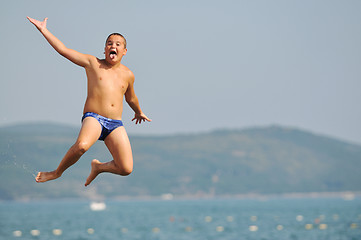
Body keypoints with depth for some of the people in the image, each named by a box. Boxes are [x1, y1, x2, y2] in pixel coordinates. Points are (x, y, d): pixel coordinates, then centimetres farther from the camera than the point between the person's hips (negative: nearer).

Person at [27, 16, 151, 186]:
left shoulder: (128, 75, 17)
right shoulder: (93, 63, 8)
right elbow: (63, 50, 5)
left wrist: (139, 112, 52)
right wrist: (43, 30, 2)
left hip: (116, 124, 4)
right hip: (93, 118, -4)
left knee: (126, 169, -11)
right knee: (82, 145, -38)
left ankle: (98, 167, 23)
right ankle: (57, 172, -8)